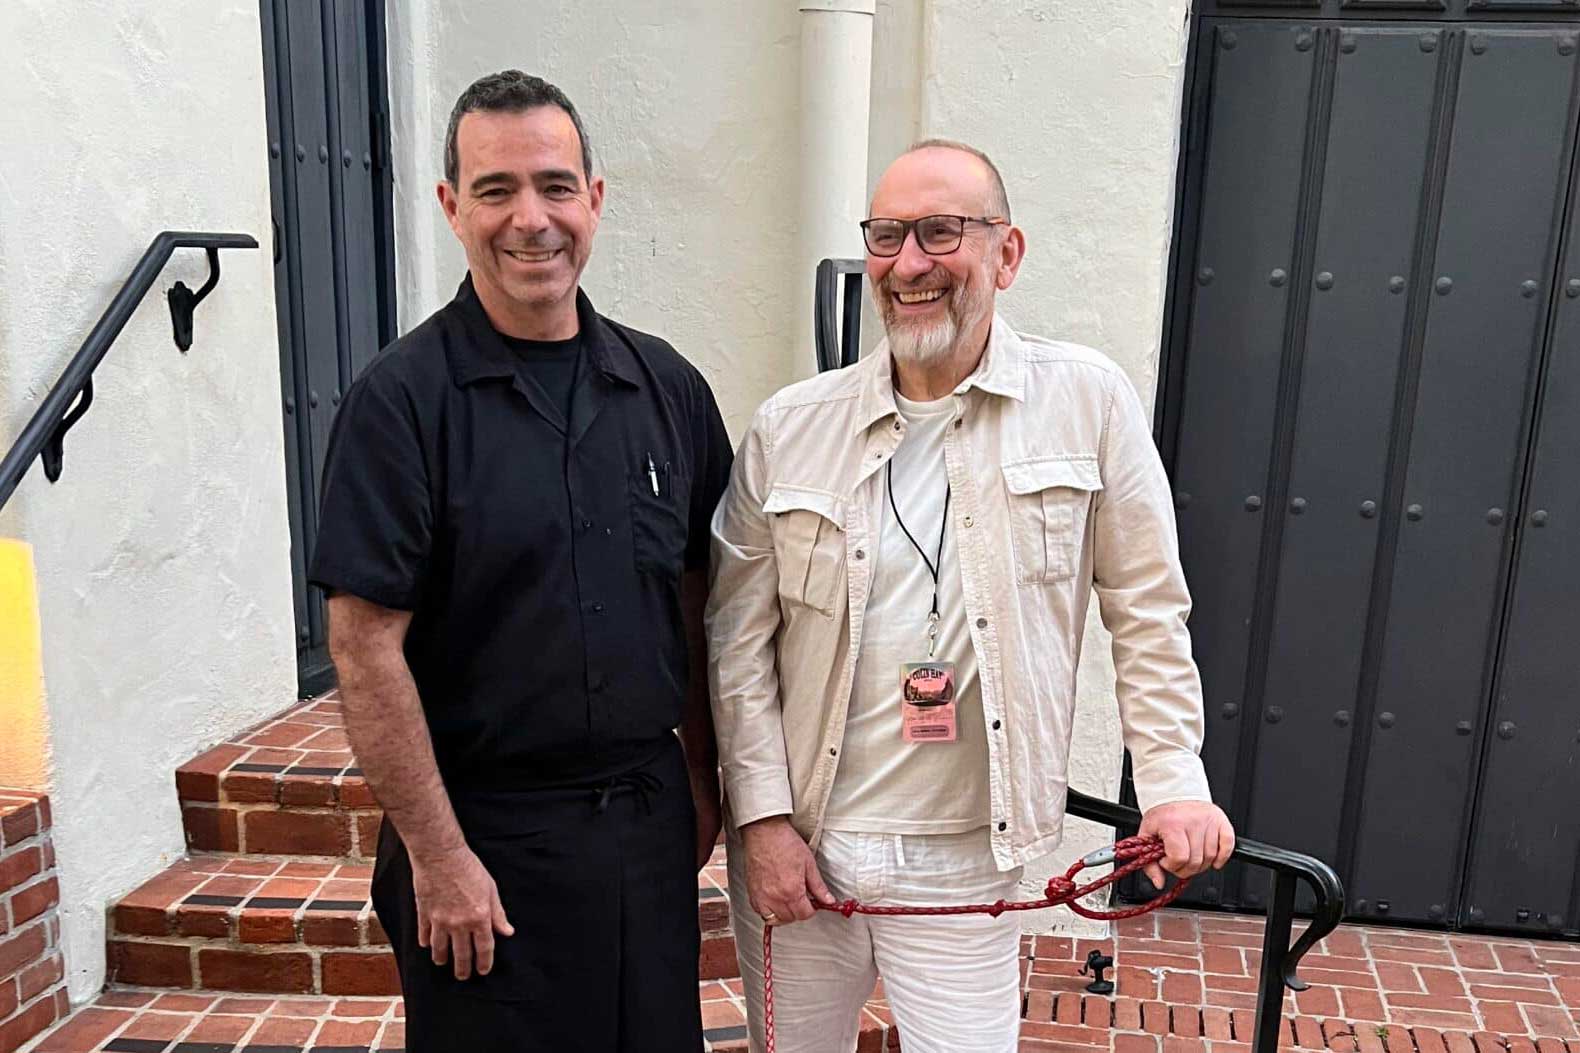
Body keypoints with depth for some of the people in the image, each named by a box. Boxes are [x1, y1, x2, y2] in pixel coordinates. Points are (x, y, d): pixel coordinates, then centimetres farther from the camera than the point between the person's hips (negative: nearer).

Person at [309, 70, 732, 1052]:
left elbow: (697, 601, 8)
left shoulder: (668, 387, 2)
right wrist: (437, 854, -12)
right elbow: (367, 646, -12)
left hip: (651, 820, 4)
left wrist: (701, 778, 7)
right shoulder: (403, 399, -11)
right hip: (486, 834, -4)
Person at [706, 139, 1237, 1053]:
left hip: (965, 866, -2)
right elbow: (740, 642, 0)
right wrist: (762, 817, -4)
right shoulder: (789, 430, -3)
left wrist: (1175, 782, -3)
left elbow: (1149, 615, 1)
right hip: (794, 847, 2)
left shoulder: (1089, 402, -6)